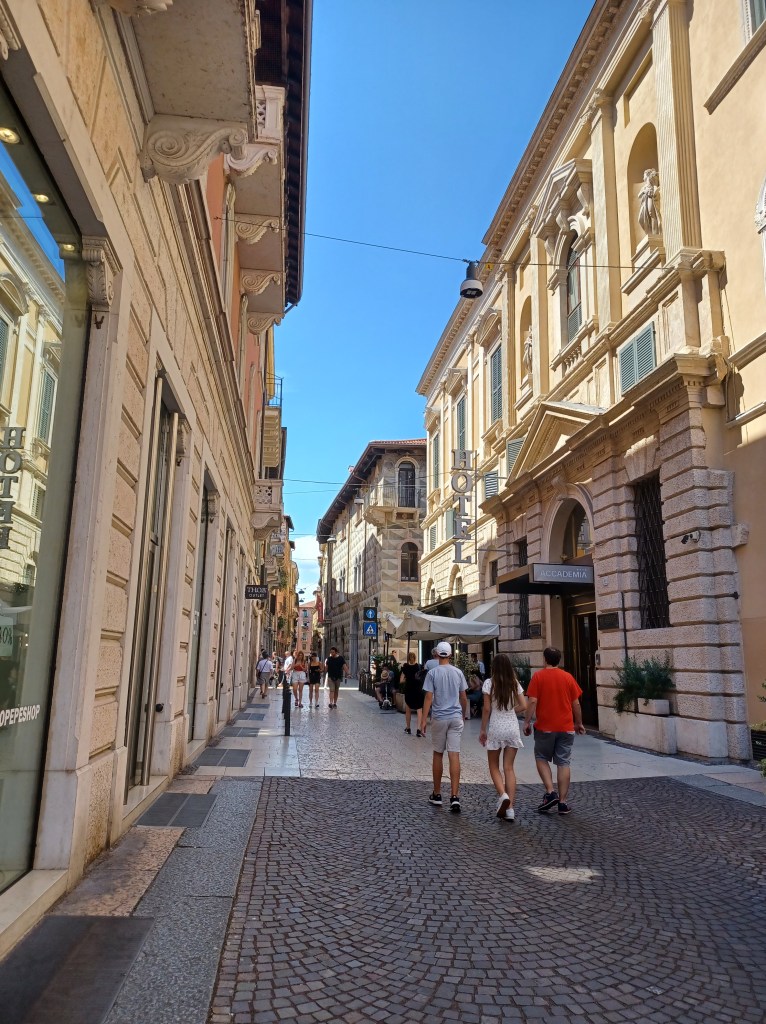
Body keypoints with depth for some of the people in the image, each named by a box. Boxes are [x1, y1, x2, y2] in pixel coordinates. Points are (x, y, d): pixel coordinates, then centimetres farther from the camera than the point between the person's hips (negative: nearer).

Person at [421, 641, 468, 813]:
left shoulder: (433, 673, -6)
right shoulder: (458, 673, 4)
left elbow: (429, 698, -9)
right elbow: (463, 698, 11)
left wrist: (424, 719, -5)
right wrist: (463, 715, 25)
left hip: (439, 718, -2)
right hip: (456, 718, 2)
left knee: (438, 755, 11)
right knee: (454, 756, -2)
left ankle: (437, 795, 20)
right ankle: (455, 797, -9)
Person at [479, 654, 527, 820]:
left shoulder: (489, 683, -8)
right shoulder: (515, 683, 1)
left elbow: (487, 709, -9)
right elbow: (523, 706, -1)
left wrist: (483, 730, -1)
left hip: (495, 728, -3)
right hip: (513, 727, 3)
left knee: (494, 766, 13)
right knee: (509, 768, 7)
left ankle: (503, 795, -11)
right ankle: (510, 808, 3)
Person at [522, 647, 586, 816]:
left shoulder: (538, 676, -5)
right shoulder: (568, 677, 3)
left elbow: (532, 702, -11)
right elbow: (576, 704, 6)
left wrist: (527, 722, -3)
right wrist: (578, 723, 18)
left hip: (545, 727, -2)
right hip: (566, 728, 2)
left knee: (542, 759, 14)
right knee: (563, 763, 6)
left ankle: (550, 792, -2)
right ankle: (562, 803, 7)